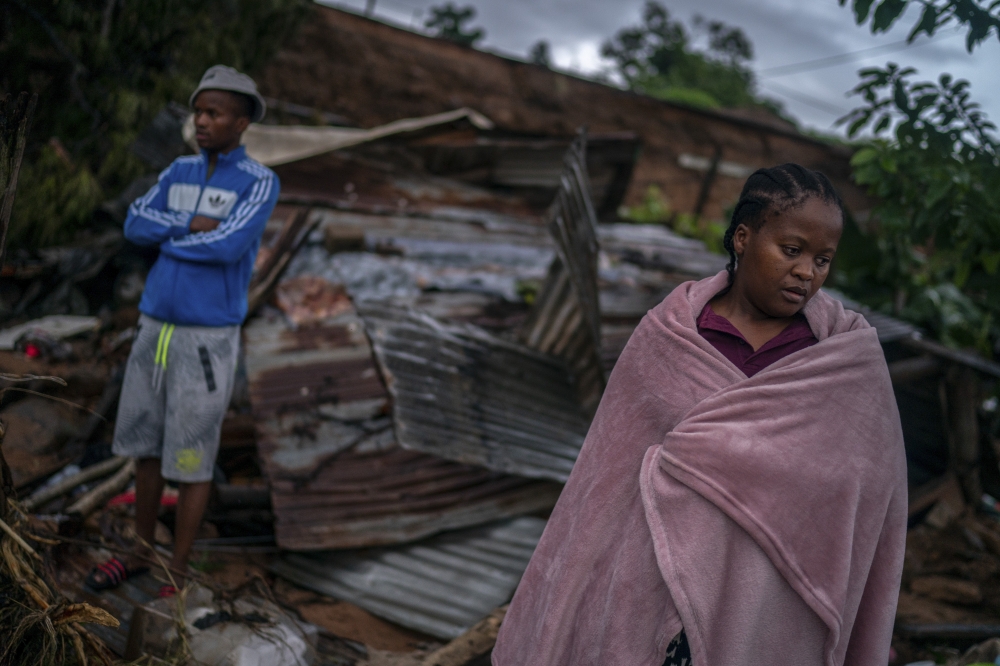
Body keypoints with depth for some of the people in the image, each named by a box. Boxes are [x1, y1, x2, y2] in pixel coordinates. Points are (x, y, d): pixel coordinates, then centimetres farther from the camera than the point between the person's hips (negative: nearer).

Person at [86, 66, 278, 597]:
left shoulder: (262, 184, -10)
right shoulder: (180, 173, 9)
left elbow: (228, 247, -23)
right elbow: (136, 226, -2)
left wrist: (169, 240, -7)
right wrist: (191, 225, -16)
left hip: (209, 342, -6)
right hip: (155, 332, 6)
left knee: (190, 458, 0)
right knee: (146, 443, 15)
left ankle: (176, 576, 15)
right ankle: (141, 552, 33)